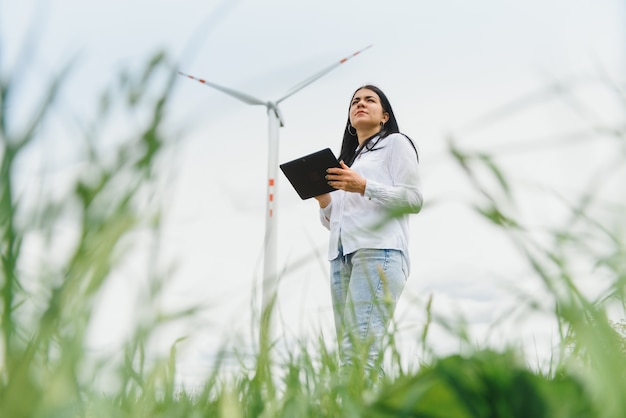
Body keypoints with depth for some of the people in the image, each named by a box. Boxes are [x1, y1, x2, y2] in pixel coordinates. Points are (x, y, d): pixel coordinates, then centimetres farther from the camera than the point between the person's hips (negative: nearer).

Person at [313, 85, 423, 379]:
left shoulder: (396, 143, 14)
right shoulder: (346, 159, 31)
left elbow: (413, 199, 0)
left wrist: (363, 187, -12)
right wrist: (322, 199, 6)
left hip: (379, 251, -6)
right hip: (341, 255, 6)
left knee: (358, 351, -23)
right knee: (348, 353, -7)